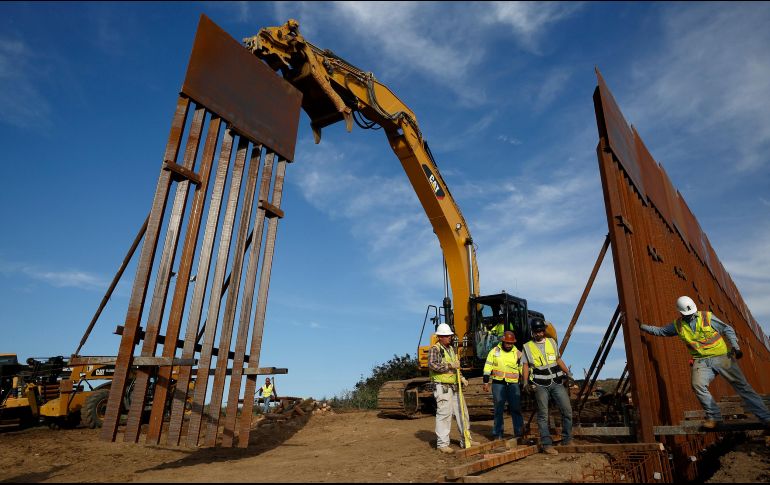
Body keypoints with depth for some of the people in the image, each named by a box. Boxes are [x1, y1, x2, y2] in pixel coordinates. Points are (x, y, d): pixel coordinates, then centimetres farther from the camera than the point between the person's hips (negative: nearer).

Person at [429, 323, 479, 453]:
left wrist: (462, 378, 12)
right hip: (442, 387, -8)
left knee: (462, 412, 13)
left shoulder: (451, 349, 16)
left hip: (454, 387, 9)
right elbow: (432, 365, -25)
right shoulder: (434, 349, -10)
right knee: (444, 414, -5)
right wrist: (451, 365, -22)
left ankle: (465, 440, 25)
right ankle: (442, 444, 6)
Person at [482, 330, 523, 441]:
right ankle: (497, 434, 14)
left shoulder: (518, 353, 4)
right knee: (498, 410, 6)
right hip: (498, 384, 0)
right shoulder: (494, 351, 3)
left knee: (516, 409, 2)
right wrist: (486, 382, 2)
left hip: (513, 384, 0)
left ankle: (519, 433, 12)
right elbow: (487, 367, 5)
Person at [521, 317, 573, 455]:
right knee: (543, 414, -2)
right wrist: (526, 382, -12)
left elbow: (559, 360, 23)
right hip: (540, 385, -3)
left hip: (557, 382, 3)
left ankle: (567, 440, 16)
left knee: (567, 410, 1)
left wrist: (567, 372, 12)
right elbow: (525, 366, 0)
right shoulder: (527, 347, 4)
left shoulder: (551, 342, 14)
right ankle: (547, 444, 3)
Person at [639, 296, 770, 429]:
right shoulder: (678, 325, 5)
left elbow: (727, 330, 2)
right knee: (697, 385, -22)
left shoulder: (707, 317, -3)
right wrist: (642, 327, 12)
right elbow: (660, 331, 16)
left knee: (741, 385, -2)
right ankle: (713, 417, -7)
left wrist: (735, 347, -8)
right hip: (702, 361, 2)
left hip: (722, 356, -1)